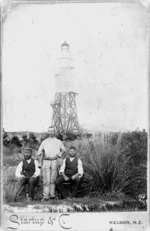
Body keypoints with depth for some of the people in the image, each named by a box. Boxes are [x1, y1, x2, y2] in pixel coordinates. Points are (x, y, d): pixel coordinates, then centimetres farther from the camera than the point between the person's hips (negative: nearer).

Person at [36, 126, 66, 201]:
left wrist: (60, 154, 5)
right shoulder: (44, 142, 10)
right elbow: (39, 151, 11)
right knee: (46, 179, -6)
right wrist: (39, 153, -12)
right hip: (46, 161, 0)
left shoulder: (58, 142, 10)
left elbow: (63, 149, 23)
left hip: (54, 161, 1)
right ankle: (45, 196, -6)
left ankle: (52, 194, 10)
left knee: (53, 179, 1)